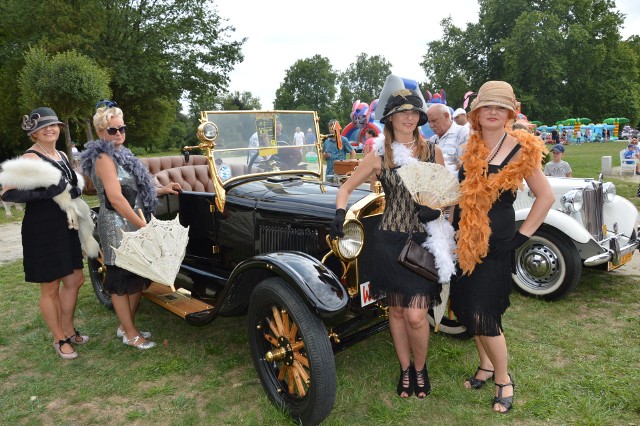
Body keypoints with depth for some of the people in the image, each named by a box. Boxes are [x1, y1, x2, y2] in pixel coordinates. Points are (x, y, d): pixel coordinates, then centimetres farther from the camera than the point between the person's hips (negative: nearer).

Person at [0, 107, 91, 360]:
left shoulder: (62, 156, 10)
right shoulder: (30, 158, -15)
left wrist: (75, 191, 5)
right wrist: (45, 193, -30)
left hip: (66, 227, 8)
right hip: (42, 231, -8)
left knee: (74, 280, 16)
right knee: (50, 289, 5)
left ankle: (68, 330, 34)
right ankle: (60, 339, 21)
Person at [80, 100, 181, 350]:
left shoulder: (119, 155, 16)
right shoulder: (104, 158, -13)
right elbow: (115, 198, -21)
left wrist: (162, 190, 18)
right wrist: (143, 226, -22)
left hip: (131, 223, 9)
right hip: (118, 226, -9)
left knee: (138, 276, 13)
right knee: (121, 278, 2)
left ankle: (126, 325, 28)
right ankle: (130, 334, 13)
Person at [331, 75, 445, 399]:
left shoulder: (433, 151, 3)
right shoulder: (379, 155, 1)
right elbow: (346, 188, 4)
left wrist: (438, 207, -9)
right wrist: (340, 214, -14)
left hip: (424, 241, 0)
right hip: (390, 240, 1)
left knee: (415, 315, -6)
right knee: (396, 311, 11)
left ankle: (420, 367, 23)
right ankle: (405, 369, 33)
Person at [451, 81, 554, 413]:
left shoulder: (521, 149, -7)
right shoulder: (466, 145, 3)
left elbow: (546, 196, -3)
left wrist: (523, 235, -6)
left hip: (496, 243, -5)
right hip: (463, 239, 5)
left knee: (483, 316, -6)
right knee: (466, 308, 12)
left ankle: (503, 379, 19)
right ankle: (486, 364, 35)